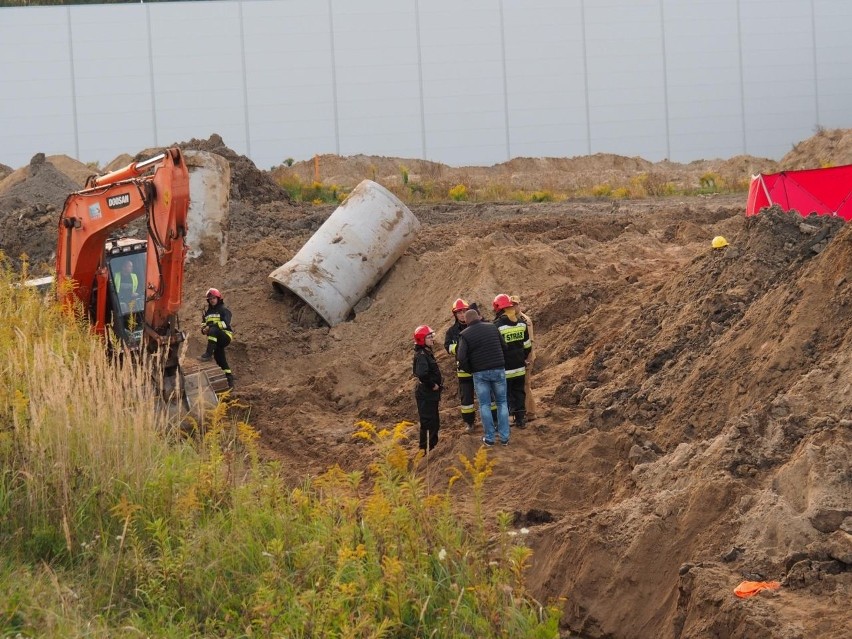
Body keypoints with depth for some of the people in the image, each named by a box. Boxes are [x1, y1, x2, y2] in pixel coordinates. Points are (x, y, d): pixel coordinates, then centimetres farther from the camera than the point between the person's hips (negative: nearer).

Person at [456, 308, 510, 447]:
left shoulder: (465, 335, -6)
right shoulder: (492, 327, 3)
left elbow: (461, 357, -13)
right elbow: (504, 347, 11)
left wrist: (470, 370, 3)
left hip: (480, 373, -2)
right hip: (498, 370, 2)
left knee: (484, 405, 7)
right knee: (502, 403, 11)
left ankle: (489, 438, 7)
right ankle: (504, 437, 8)